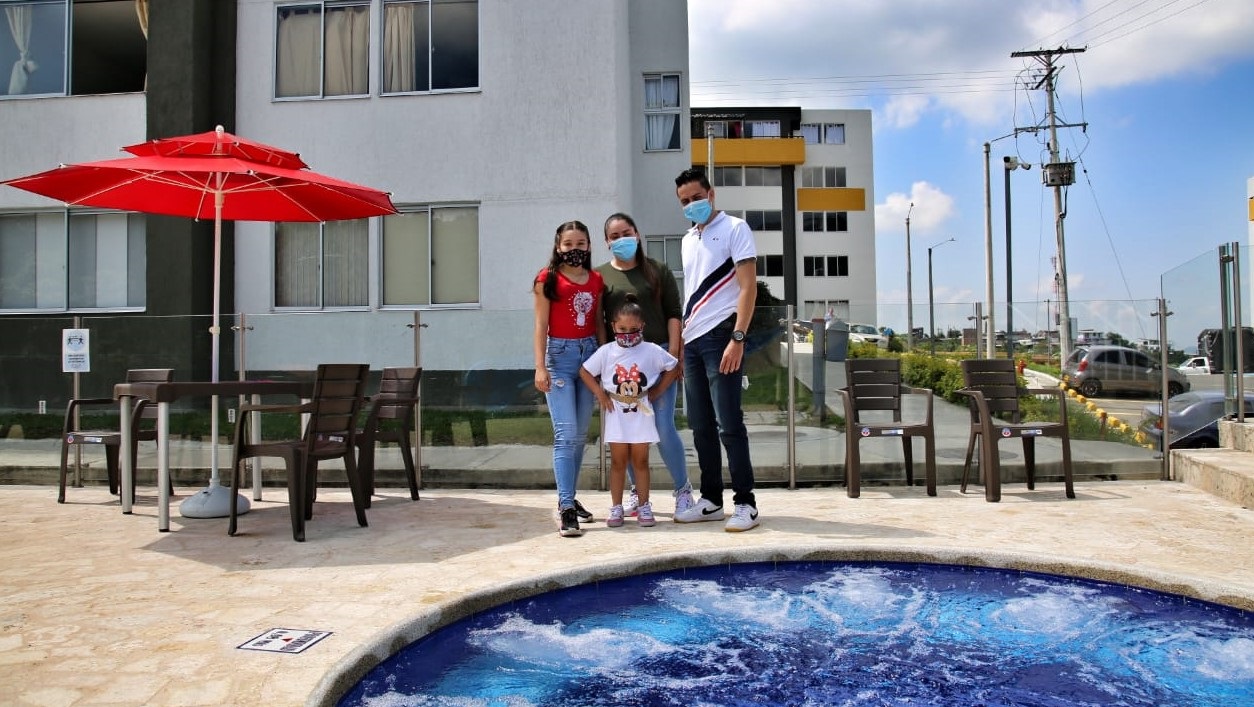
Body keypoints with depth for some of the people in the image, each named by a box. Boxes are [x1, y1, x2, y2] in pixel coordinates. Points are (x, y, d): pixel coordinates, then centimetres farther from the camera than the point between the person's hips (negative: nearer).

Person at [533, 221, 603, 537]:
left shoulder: (596, 280, 10)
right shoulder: (548, 278, -2)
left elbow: (598, 323, 14)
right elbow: (540, 325, -5)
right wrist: (540, 366, -11)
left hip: (590, 353, 5)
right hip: (560, 355, -5)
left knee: (581, 434, 10)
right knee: (566, 433, -11)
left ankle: (569, 497, 22)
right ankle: (566, 508, -10)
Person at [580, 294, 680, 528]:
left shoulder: (651, 351, -5)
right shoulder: (606, 352, -4)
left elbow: (674, 367, 5)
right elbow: (585, 372, 4)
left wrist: (657, 391, 0)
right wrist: (601, 395, -3)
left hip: (641, 414, 0)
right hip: (616, 414, 0)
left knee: (640, 461, 7)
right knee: (618, 462, 7)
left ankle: (644, 507, 14)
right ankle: (616, 508, 13)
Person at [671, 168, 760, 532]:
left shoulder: (734, 229, -2)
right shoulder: (688, 239, 19)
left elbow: (748, 287, -10)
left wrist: (737, 338, -19)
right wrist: (680, 344, 14)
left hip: (720, 336, -7)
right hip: (692, 341, 7)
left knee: (728, 424, -7)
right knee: (701, 426, 9)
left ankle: (745, 503, 1)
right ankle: (711, 501, 18)